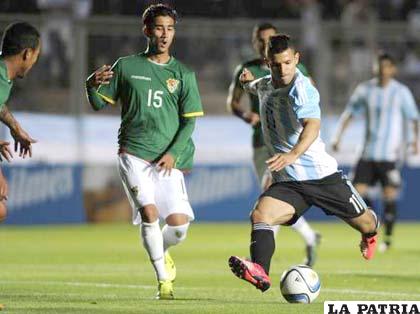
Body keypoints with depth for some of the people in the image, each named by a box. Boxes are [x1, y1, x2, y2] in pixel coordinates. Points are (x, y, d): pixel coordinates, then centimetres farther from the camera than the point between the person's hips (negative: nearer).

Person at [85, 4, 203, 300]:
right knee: (149, 211, -21)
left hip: (168, 160, 1)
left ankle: (160, 251, 28)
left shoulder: (184, 74, 7)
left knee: (179, 225, -9)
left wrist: (173, 153, -9)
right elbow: (100, 103, 11)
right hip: (133, 153, -1)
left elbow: (189, 120, 5)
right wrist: (92, 85, -12)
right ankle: (163, 279, -7)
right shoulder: (126, 66, 6)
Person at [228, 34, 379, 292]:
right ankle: (260, 272, -40)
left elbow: (312, 125, -36)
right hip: (287, 182, 5)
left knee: (364, 223, 14)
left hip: (322, 174, -5)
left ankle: (370, 232, 52)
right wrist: (249, 81, 19)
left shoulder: (301, 88, -16)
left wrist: (293, 154, -51)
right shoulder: (264, 86, 7)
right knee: (260, 214, -25)